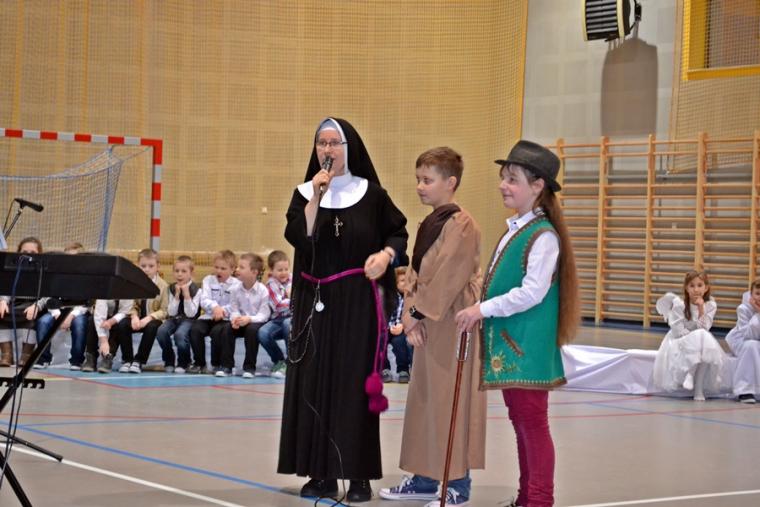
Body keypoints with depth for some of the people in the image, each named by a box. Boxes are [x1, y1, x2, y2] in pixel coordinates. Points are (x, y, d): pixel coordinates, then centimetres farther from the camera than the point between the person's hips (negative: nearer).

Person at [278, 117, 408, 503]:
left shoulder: (371, 194, 0)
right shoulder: (304, 193, 5)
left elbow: (398, 232, 8)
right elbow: (298, 237, -10)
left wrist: (386, 255, -10)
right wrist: (316, 196, -15)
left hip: (357, 302, -2)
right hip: (314, 302, 2)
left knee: (355, 384, -1)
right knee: (314, 384, 2)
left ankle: (359, 474, 4)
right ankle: (321, 472, 9)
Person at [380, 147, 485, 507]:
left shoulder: (461, 224, -13)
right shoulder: (428, 224, 14)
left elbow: (448, 277, -18)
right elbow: (415, 272, 12)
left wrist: (419, 312, -13)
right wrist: (411, 314, -1)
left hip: (453, 326, -9)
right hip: (427, 326, 9)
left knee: (451, 403, -4)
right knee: (423, 401, 14)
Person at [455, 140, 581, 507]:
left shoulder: (543, 236, -15)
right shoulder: (514, 230, 14)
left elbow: (532, 292, -21)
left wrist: (484, 309, -16)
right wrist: (481, 311, 10)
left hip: (528, 346, -9)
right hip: (506, 342, 9)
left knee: (533, 422, -4)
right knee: (519, 421, 15)